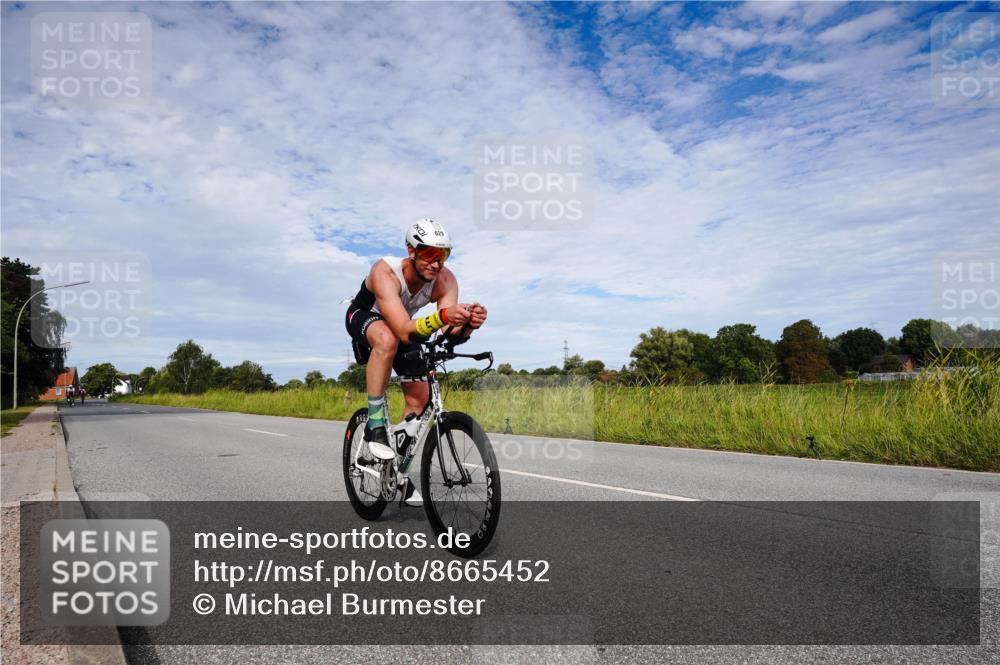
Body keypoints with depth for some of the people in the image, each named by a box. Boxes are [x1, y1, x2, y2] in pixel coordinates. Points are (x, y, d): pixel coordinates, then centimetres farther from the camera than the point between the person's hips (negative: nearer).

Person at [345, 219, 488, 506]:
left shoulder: (445, 280, -27)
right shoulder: (385, 272, -40)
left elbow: (452, 336, -37)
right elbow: (405, 332, -51)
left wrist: (468, 324, -59)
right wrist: (442, 316, -67)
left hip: (403, 323, 5)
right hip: (364, 317, -4)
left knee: (419, 396, -4)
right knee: (387, 340, -40)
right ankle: (375, 426, -26)